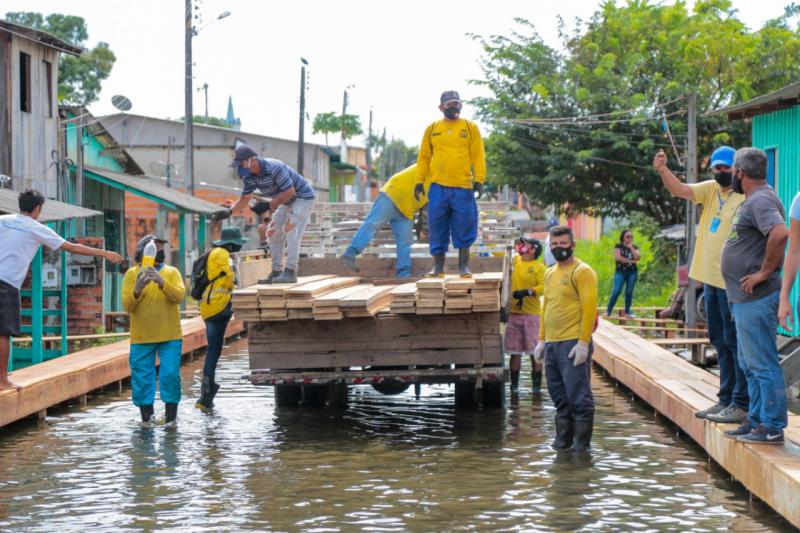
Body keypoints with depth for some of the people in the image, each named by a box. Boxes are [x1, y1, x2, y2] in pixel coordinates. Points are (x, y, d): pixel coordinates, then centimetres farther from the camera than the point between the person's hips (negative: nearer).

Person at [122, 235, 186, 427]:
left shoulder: (172, 272, 4)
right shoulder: (132, 274, 1)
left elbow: (179, 296, -13)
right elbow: (127, 306, -6)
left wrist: (161, 282, -29)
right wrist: (137, 290, -25)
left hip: (170, 336, 0)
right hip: (141, 338, 0)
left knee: (171, 375, -5)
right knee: (142, 377, 2)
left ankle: (170, 416, 6)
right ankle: (146, 415, 16)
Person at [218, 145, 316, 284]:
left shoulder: (274, 168, -33)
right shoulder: (250, 177, -7)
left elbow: (290, 192, -30)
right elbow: (244, 199, 2)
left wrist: (269, 205, -23)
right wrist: (229, 211, -14)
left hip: (303, 196, -9)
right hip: (287, 201, 9)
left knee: (291, 230, -22)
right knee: (273, 233, 5)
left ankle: (290, 272, -24)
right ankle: (277, 272, 11)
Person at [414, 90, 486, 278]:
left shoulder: (470, 127, 6)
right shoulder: (432, 129, 11)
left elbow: (478, 156, 1)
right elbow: (424, 157, 12)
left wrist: (479, 179, -9)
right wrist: (420, 181, 5)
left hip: (463, 187, -1)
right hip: (438, 187, 1)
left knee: (463, 229, 1)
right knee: (437, 228, 3)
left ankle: (464, 266, 9)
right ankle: (438, 267, 11)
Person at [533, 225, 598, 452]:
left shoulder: (582, 271, -7)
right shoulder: (550, 273, 18)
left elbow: (589, 308, -13)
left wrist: (583, 342, -19)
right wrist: (542, 340, 18)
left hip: (573, 344, -8)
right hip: (552, 344, 8)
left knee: (579, 397, -5)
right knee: (560, 398, 12)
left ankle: (581, 444, 1)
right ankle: (562, 441, 19)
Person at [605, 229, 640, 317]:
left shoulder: (634, 247, 12)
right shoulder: (619, 246, 2)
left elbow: (637, 257, -4)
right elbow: (617, 257, -12)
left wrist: (631, 247, -5)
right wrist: (630, 261, -10)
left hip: (632, 272, 3)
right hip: (620, 271, -3)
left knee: (629, 292, 1)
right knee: (616, 291, -12)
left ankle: (627, 312, 8)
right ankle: (608, 311, -6)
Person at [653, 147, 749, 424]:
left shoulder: (746, 198, -13)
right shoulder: (712, 189, 11)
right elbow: (680, 190, 4)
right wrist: (663, 170, -15)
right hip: (712, 279, 9)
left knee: (736, 342, -6)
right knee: (721, 342, 14)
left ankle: (742, 404, -3)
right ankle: (726, 399, 23)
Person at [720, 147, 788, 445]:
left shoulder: (761, 201, -16)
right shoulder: (753, 200, 17)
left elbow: (780, 233, -32)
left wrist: (764, 272, -25)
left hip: (756, 299, -11)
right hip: (746, 299, 11)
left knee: (763, 365, -7)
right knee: (750, 365, 17)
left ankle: (772, 427, -4)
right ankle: (756, 421, 24)